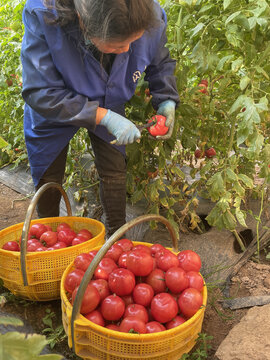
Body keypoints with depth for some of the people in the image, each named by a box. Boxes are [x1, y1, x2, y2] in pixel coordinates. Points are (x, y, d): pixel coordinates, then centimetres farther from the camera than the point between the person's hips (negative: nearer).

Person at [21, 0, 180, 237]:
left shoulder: (150, 19, -29)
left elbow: (161, 65, -5)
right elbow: (40, 93, -37)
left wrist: (166, 102, -23)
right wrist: (104, 117, -41)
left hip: (108, 106, 2)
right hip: (54, 110, -2)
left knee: (115, 172, 4)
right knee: (48, 177, 8)